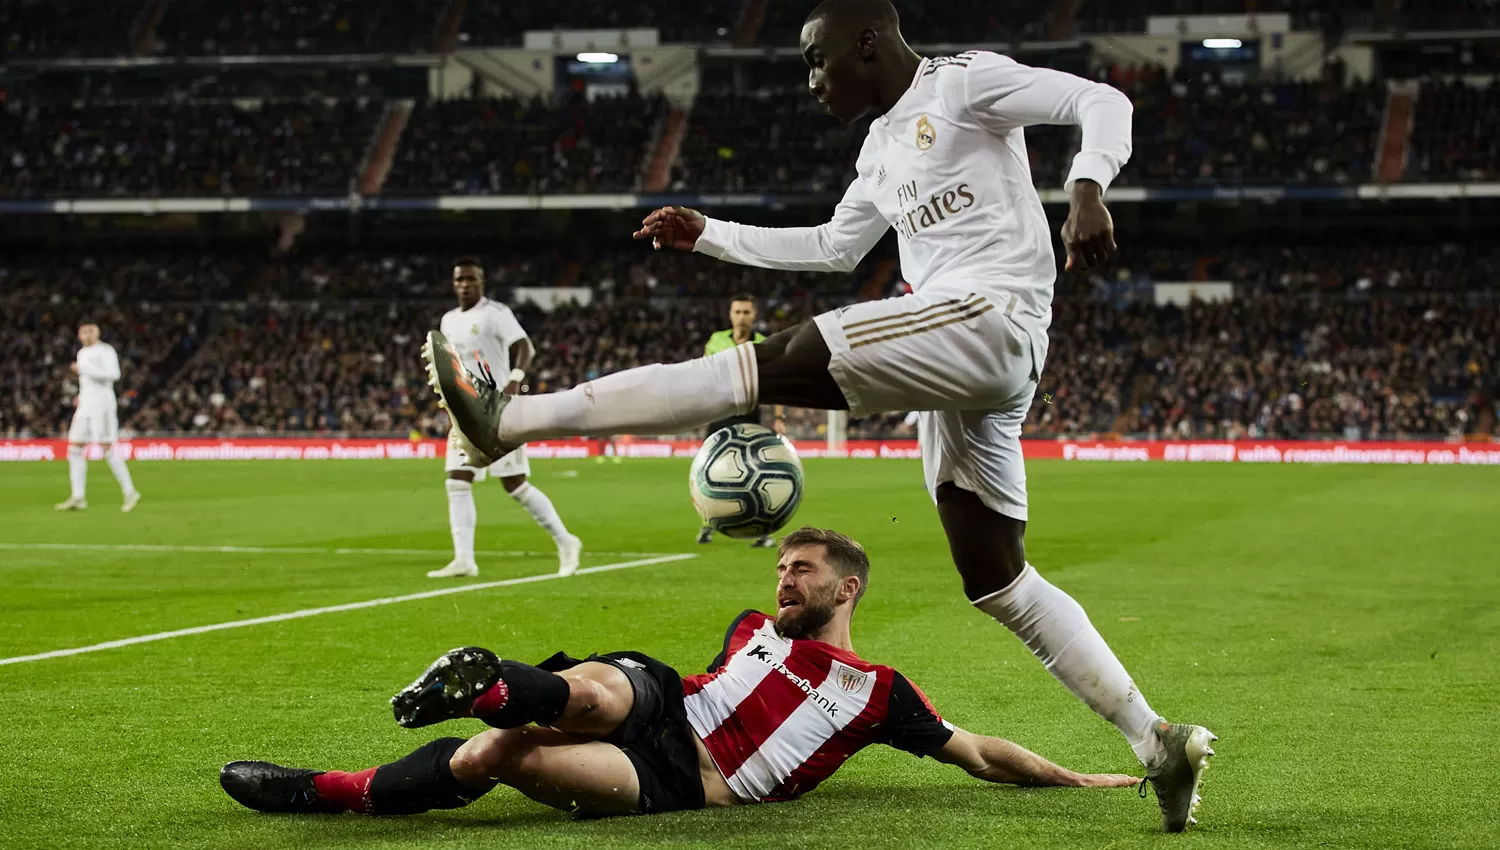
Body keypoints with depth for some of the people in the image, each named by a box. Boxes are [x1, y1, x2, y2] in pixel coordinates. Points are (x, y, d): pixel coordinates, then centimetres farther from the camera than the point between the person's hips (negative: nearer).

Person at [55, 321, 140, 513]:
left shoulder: (105, 350, -6)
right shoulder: (82, 353, 19)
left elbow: (113, 374, -20)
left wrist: (84, 369, -20)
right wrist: (81, 397, 15)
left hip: (102, 405, -8)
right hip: (85, 406, 8)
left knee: (107, 449, -11)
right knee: (75, 449, 3)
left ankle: (130, 493, -4)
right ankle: (78, 497, 5)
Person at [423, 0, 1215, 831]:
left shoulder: (965, 81, 1)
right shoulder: (882, 146, 27)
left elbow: (1103, 103, -7)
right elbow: (834, 248, 37)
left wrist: (1086, 190, -26)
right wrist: (709, 235, 32)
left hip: (989, 319, -10)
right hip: (958, 363, 10)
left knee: (766, 365, -16)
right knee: (998, 584, 8)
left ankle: (509, 420, -18)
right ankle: (1157, 743, 10)